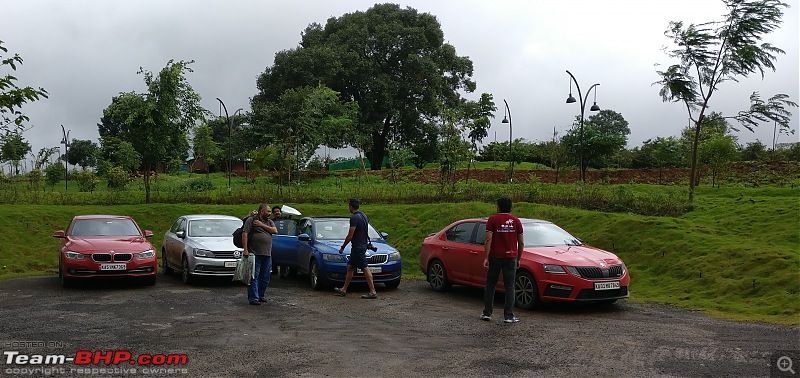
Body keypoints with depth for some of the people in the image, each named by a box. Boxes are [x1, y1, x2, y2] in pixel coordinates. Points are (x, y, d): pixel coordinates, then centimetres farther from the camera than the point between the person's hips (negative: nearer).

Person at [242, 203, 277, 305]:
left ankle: (261, 296, 22)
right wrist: (245, 249, -14)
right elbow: (244, 234, -7)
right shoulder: (251, 220, 0)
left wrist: (262, 225, -6)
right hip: (254, 254, -6)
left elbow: (275, 231, 0)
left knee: (265, 277, 11)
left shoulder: (270, 222, 17)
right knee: (254, 277, -6)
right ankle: (253, 298, -5)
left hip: (267, 254, 6)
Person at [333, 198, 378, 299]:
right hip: (363, 244, 10)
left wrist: (342, 247, -8)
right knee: (350, 267, 16)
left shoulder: (354, 218, -18)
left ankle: (373, 292, -6)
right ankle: (344, 289, 23)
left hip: (358, 247, -10)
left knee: (365, 269, -8)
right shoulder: (363, 216, 13)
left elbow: (350, 236, -18)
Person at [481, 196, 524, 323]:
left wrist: (486, 257, -10)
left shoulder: (493, 219, -4)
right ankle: (508, 316, 3)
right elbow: (521, 243, 6)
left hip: (495, 257, -1)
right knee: (509, 287, 4)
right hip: (511, 257, 1)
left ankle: (487, 313, 13)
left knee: (490, 285, 10)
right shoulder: (516, 221, 5)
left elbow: (488, 240, -11)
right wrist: (518, 259, 15)